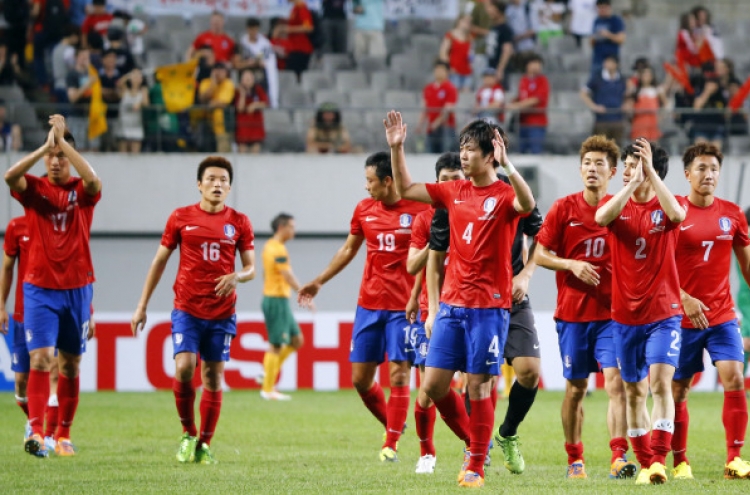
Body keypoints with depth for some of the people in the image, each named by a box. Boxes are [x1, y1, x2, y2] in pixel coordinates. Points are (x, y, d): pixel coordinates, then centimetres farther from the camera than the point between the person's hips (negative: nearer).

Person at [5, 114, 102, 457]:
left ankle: (63, 435, 19)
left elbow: (93, 180, -23)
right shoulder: (33, 189, 1)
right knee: (41, 359, -15)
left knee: (70, 365, 9)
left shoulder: (82, 191, 1)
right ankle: (36, 431, -23)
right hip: (40, 288, -1)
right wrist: (46, 145, -27)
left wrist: (62, 141, -24)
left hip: (77, 289, 2)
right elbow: (10, 176, -21)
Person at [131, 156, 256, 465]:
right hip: (186, 309, -1)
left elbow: (251, 268, 7)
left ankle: (204, 445, 13)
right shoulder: (181, 218, 2)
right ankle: (188, 434, 3)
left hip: (221, 312, 1)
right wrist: (142, 306, 6)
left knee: (213, 376, 2)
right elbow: (160, 261, 8)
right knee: (184, 367, -17)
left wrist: (237, 277, -18)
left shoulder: (239, 222, 4)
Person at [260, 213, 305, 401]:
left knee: (297, 340, 12)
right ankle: (268, 389, -1)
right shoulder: (278, 249, -16)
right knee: (276, 345, -5)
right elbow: (288, 276, -23)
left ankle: (269, 372, 14)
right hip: (277, 300, -10)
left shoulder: (269, 246, 14)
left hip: (275, 299, 10)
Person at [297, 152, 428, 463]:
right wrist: (319, 282, 25)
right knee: (360, 378, 4)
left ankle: (391, 445, -1)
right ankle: (393, 427, 25)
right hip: (368, 305, 5)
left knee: (398, 375, -9)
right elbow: (348, 250, 21)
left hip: (404, 306, -5)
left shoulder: (418, 210, -8)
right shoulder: (364, 210, 7)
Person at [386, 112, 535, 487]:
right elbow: (405, 189, 20)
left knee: (478, 385, -3)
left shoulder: (504, 195, -7)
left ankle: (476, 466, 6)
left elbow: (527, 204, -30)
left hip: (490, 306, -6)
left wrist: (507, 165, -41)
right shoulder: (454, 192, 11)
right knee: (434, 384, 2)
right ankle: (474, 442, 24)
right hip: (452, 304, 6)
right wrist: (397, 149, 9)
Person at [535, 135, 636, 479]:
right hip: (572, 312, 1)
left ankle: (619, 457, -19)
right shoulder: (564, 208, 0)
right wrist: (571, 265, -13)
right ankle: (574, 459, 21)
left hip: (612, 312, -1)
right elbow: (539, 254, 3)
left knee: (615, 381, -15)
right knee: (575, 387, 8)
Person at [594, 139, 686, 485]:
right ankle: (644, 463, 19)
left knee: (660, 382, -16)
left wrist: (650, 172, -28)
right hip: (625, 316, 3)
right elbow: (602, 217, -21)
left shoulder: (665, 206, -3)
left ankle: (659, 461, -19)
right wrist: (633, 184, -27)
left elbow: (677, 214, -28)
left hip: (663, 314, -3)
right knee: (634, 391, 9)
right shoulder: (618, 205, 2)